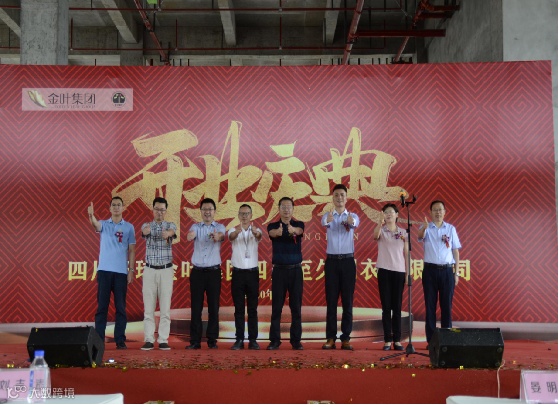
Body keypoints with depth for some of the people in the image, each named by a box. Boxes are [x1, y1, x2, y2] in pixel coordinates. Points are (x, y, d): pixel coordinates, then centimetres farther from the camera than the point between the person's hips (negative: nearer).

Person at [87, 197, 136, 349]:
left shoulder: (129, 227, 7)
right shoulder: (104, 224, 7)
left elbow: (131, 250, 6)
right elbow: (95, 224, -18)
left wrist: (131, 271, -1)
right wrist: (91, 215, -41)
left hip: (121, 272, 0)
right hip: (104, 270, 0)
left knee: (120, 307, 3)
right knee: (102, 306, 2)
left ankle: (120, 340, 8)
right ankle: (99, 339, 6)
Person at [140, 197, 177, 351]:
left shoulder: (171, 226, 4)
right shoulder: (147, 225, 5)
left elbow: (172, 232, -22)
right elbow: (144, 231, -21)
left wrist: (167, 234, -49)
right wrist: (147, 229, -48)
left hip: (166, 270, 0)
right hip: (150, 270, 1)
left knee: (165, 307, 0)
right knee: (148, 307, 1)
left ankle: (163, 340, 4)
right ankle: (149, 340, 5)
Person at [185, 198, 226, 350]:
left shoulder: (219, 227, 5)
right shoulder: (196, 227, 6)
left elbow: (221, 236, -19)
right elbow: (190, 236, -17)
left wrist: (216, 237, -45)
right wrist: (190, 235, -43)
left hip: (214, 271, 0)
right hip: (197, 271, 1)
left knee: (213, 307, 3)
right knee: (196, 307, 2)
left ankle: (212, 340, 12)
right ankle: (195, 341, 8)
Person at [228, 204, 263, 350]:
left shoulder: (256, 230, 3)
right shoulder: (234, 230, 2)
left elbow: (259, 236, -22)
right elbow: (231, 236, -23)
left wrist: (255, 232, -47)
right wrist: (238, 230, -48)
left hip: (252, 272, 0)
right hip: (238, 273, 0)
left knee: (252, 308, 4)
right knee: (239, 308, 3)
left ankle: (253, 340, 9)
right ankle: (239, 340, 7)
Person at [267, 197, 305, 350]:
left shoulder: (298, 224, 4)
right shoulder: (273, 225, 3)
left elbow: (299, 231, -21)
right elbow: (272, 233, -22)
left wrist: (292, 229, -47)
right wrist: (278, 231, -48)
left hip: (295, 270, 0)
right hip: (279, 270, 0)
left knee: (296, 306, 3)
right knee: (276, 306, 1)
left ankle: (296, 340, 9)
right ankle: (275, 340, 8)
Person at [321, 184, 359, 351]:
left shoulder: (352, 216, 5)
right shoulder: (327, 216, 5)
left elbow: (355, 223, -21)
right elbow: (324, 222, -22)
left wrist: (351, 222, -47)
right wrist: (328, 220, -48)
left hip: (348, 261, 0)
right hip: (332, 261, 0)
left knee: (347, 301, 2)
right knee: (331, 301, 1)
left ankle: (346, 338, 7)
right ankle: (330, 338, 6)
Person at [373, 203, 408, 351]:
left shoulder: (403, 233, 9)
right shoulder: (381, 230, 3)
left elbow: (406, 254, 10)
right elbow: (375, 236, -23)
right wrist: (380, 222, -41)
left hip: (399, 271, 2)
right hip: (384, 271, -2)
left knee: (397, 306, 4)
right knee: (386, 306, 0)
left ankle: (397, 340, 9)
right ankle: (388, 340, 4)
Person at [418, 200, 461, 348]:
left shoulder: (451, 229, 7)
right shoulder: (426, 228, 2)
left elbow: (455, 251, 9)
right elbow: (420, 236, -22)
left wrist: (456, 272, 4)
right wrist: (424, 227, -45)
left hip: (447, 270, 1)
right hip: (430, 270, -1)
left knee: (446, 305, 4)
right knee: (430, 305, 2)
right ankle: (431, 340, 8)